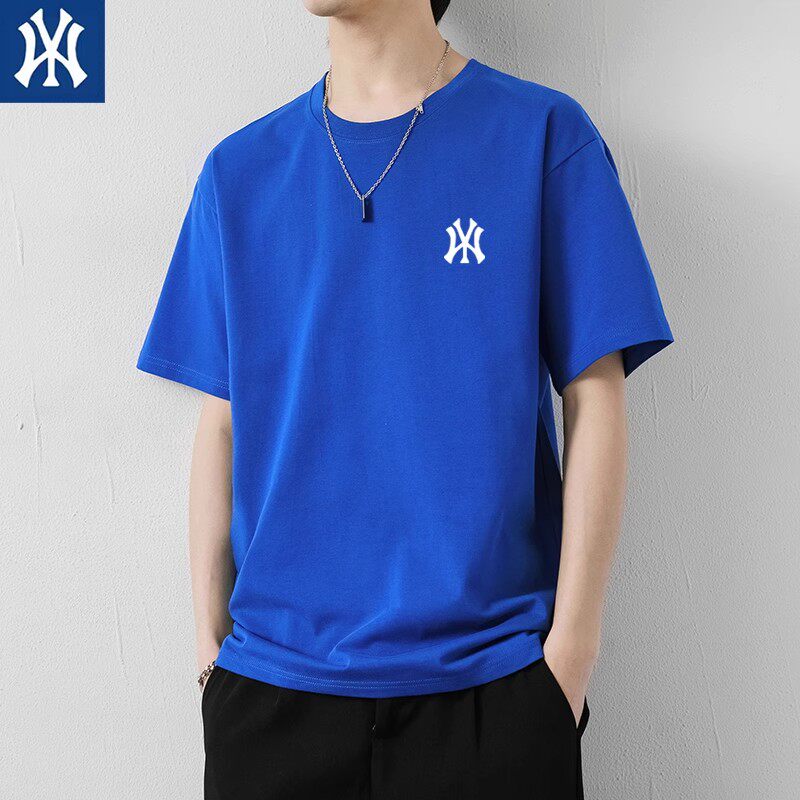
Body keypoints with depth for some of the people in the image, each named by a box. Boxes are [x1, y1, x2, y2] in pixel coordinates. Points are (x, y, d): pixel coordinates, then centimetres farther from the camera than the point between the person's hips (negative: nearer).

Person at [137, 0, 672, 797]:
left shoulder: (543, 133, -3)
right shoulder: (241, 170, 5)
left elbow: (594, 403, -5)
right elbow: (223, 424, 6)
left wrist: (571, 650, -8)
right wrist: (211, 643, 2)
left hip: (490, 676, -2)